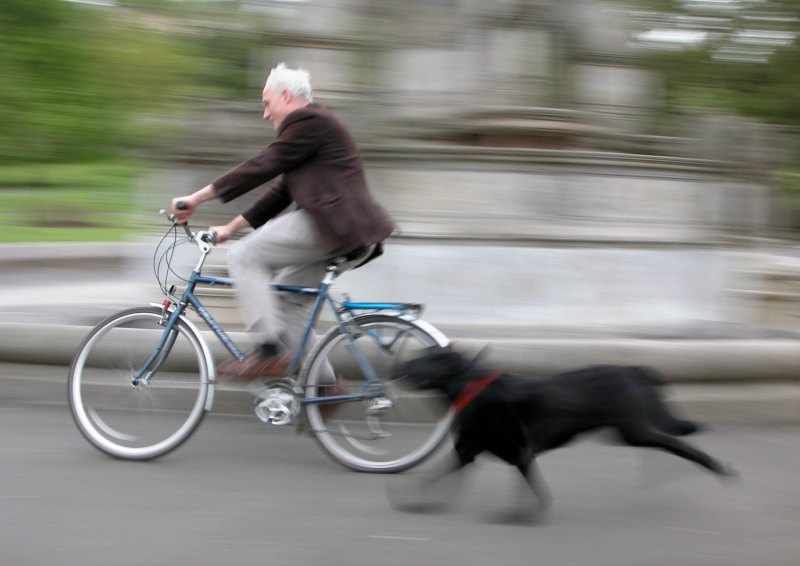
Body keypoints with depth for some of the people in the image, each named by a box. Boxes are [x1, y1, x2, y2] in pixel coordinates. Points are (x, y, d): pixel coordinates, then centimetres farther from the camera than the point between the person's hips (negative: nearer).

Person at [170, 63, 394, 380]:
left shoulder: (308, 122, -8)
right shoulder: (312, 123, 24)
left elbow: (262, 167, -15)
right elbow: (282, 192, 24)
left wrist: (198, 197, -14)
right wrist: (231, 227, 21)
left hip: (329, 225, -11)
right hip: (335, 227, 11)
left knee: (244, 257, -9)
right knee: (286, 297, 15)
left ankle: (268, 351, -13)